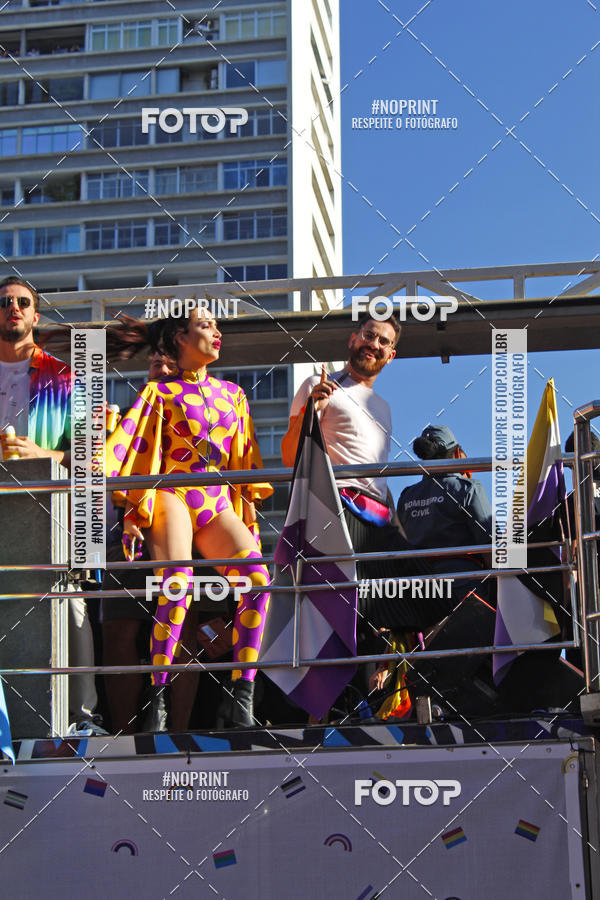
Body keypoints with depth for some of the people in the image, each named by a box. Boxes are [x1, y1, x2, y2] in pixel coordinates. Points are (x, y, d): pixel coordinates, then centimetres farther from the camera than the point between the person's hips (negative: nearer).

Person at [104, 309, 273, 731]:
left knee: (257, 577, -24)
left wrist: (249, 503, 13)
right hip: (173, 495, -4)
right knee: (178, 585, -31)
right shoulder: (162, 392, 8)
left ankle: (241, 700, -24)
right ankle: (159, 703, -27)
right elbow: (130, 447, 1)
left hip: (219, 503, 4)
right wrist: (135, 510, -10)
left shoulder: (232, 393, 22)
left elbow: (246, 459, 23)